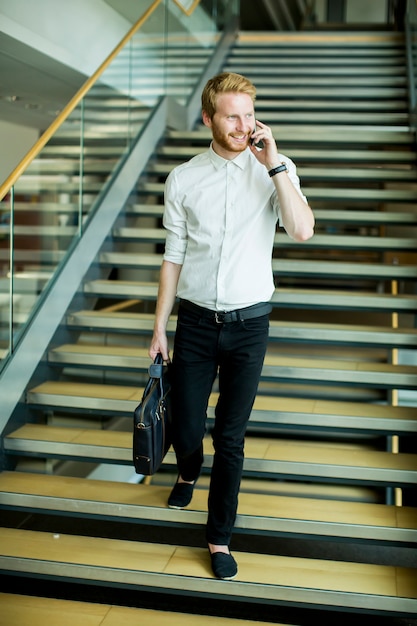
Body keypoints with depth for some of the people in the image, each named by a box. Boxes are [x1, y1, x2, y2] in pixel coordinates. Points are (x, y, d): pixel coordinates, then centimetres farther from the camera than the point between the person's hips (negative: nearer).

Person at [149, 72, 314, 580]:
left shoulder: (276, 171, -3)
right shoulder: (182, 180, -1)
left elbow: (302, 230, -20)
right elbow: (173, 257, 3)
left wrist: (273, 162, -22)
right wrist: (159, 327, 4)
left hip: (249, 323, -1)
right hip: (196, 322, 1)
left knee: (231, 437, 6)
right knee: (185, 426, 8)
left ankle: (220, 536, 26)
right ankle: (188, 472, 47)